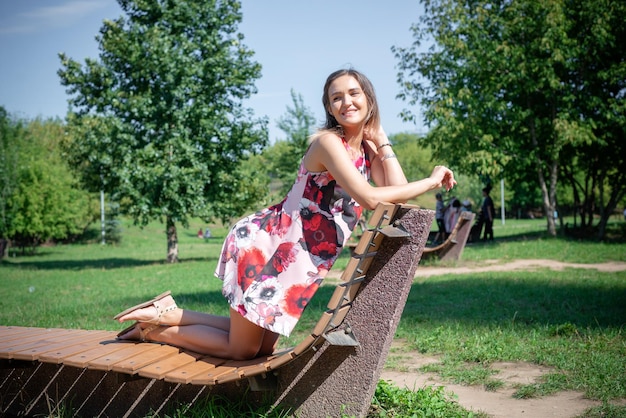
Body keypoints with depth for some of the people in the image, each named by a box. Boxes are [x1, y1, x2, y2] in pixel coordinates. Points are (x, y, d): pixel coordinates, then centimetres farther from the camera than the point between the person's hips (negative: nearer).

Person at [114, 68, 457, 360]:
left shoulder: (367, 150, 9)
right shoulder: (327, 141, -18)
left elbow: (398, 193, -4)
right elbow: (369, 198, -29)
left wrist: (381, 140, 2)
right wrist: (432, 181, -18)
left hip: (300, 262, 9)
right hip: (267, 242, -9)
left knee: (263, 348, 15)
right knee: (242, 350, 0)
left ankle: (168, 313, 21)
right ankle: (156, 327, 16)